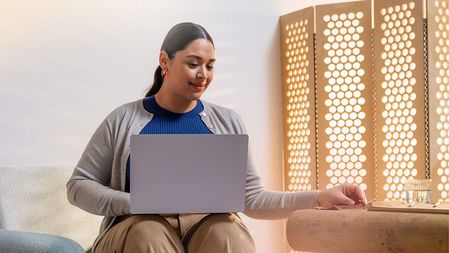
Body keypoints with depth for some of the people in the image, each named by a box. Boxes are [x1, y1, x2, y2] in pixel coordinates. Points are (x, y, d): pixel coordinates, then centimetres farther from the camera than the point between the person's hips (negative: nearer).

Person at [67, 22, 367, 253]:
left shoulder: (228, 122, 11)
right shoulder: (123, 120, 4)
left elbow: (251, 198, 7)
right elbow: (79, 186, 5)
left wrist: (319, 198, -6)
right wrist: (135, 203, -13)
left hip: (210, 225, 2)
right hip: (140, 226, -1)